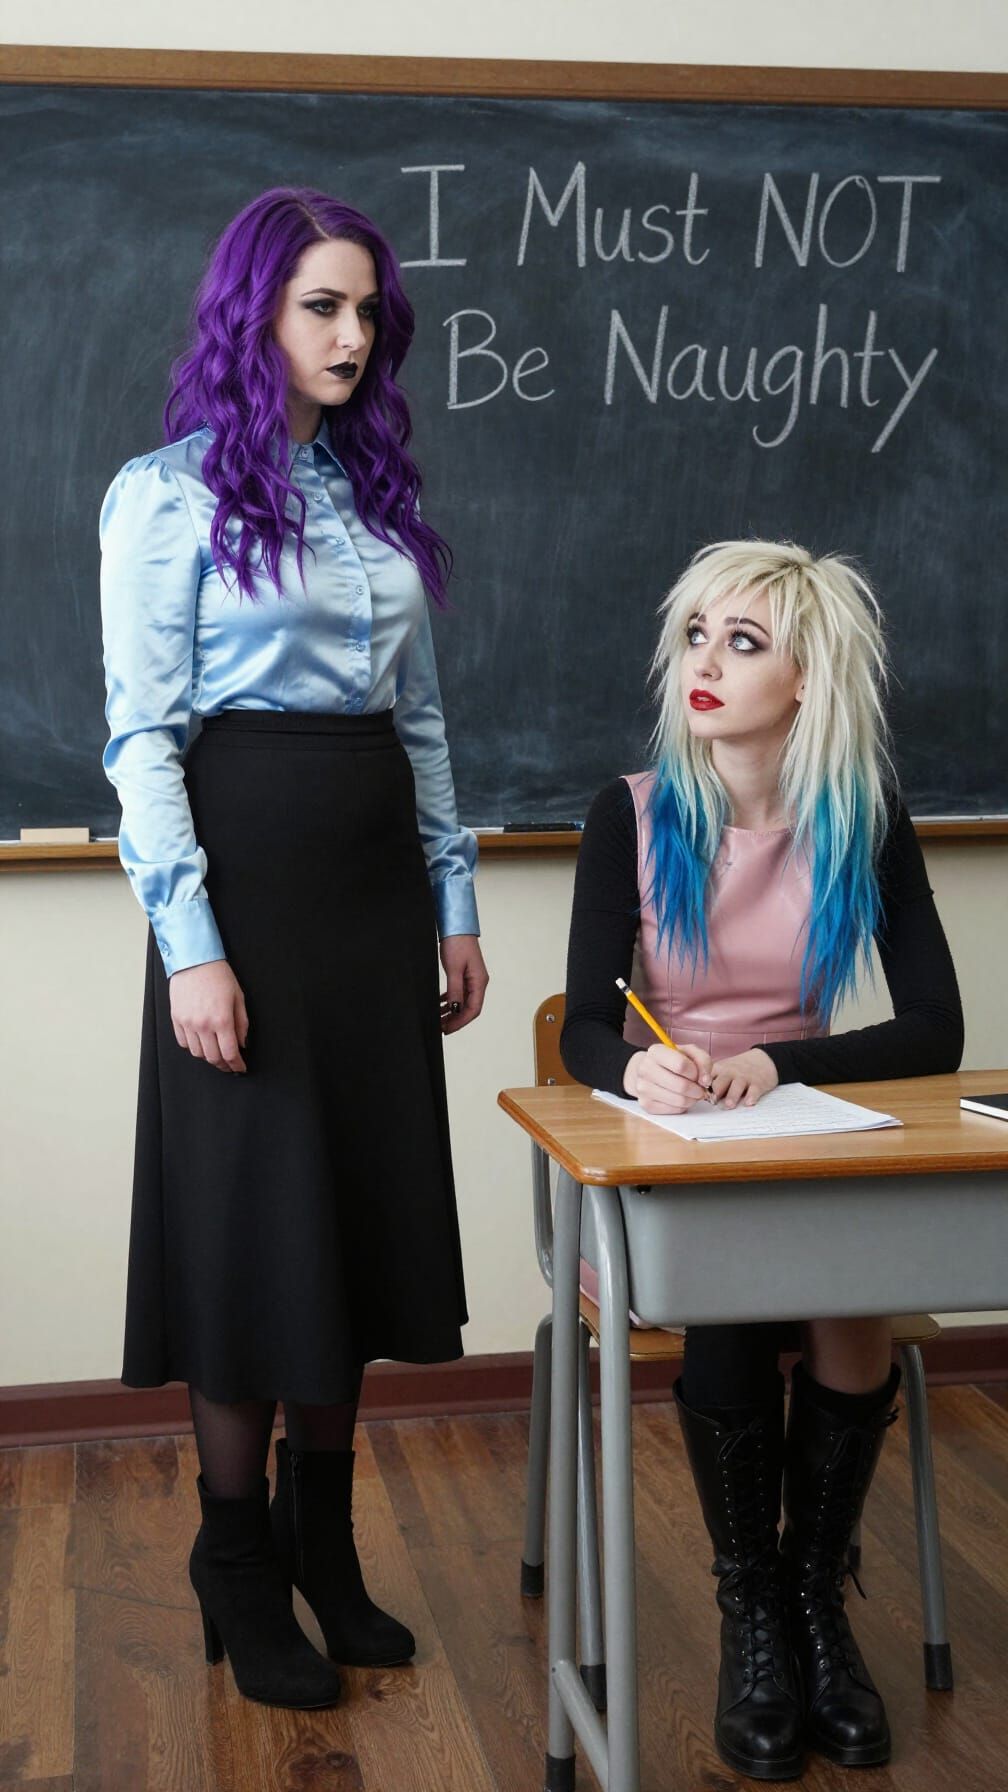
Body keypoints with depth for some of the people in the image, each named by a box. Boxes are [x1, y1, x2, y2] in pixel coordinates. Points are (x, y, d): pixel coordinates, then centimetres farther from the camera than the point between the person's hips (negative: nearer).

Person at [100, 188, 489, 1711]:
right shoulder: (169, 495, -4)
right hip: (246, 860, -6)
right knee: (253, 1217, 1)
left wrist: (455, 901, 11)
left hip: (379, 879, 6)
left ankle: (327, 1543, 26)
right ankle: (241, 1573, 17)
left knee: (364, 1210, 10)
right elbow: (141, 735, -10)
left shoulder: (379, 493, 13)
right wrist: (189, 945, -17)